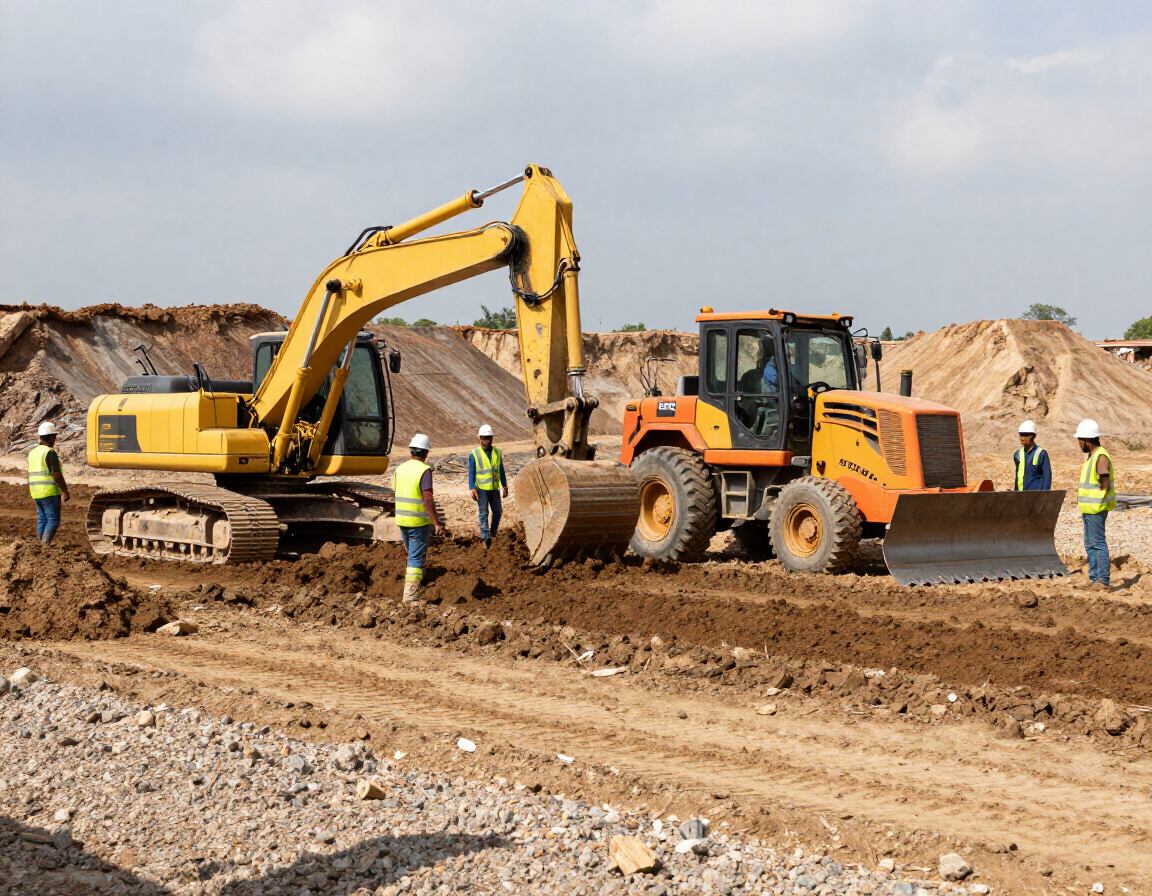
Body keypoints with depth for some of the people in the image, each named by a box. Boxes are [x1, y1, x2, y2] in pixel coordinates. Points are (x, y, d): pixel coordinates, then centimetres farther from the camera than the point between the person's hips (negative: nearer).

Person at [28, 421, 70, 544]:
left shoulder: (32, 453, 12)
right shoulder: (50, 452, -13)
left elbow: (30, 475, 17)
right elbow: (57, 475, -17)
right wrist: (65, 492, -10)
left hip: (36, 492, 8)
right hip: (50, 492, -8)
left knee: (42, 520, 13)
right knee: (53, 521, -7)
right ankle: (45, 546, -17)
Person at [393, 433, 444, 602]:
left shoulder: (400, 468, 5)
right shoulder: (424, 470, -15)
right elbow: (428, 499, -21)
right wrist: (436, 523, -18)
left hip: (401, 519, 6)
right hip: (419, 521, -6)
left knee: (412, 554, 21)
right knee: (416, 557, 0)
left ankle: (414, 586, 29)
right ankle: (410, 594, -4)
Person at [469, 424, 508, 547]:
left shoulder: (497, 452, 7)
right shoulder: (474, 454, -3)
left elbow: (501, 470, 13)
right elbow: (471, 473, -4)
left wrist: (505, 486, 12)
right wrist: (472, 488, -12)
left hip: (494, 488, 3)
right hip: (481, 488, -3)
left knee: (497, 511, 6)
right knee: (483, 512, -5)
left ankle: (493, 532, 27)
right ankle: (485, 537, -8)